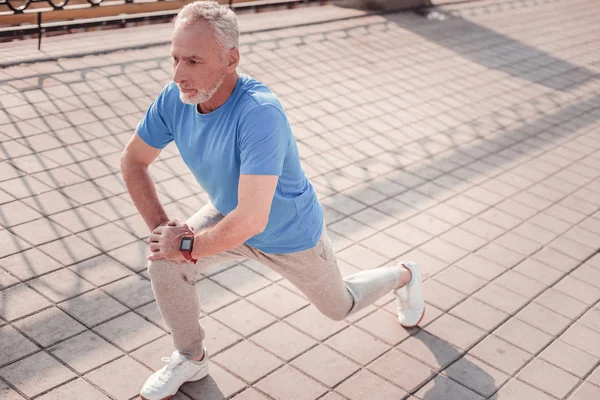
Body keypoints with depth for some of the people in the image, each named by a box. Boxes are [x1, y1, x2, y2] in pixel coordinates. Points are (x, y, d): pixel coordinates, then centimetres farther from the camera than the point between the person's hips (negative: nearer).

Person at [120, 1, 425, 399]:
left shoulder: (260, 113, -44)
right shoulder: (174, 99, -23)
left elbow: (250, 220, -46)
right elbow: (133, 161, -5)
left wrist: (188, 246, -31)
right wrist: (161, 226, -14)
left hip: (292, 233, -4)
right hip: (229, 214, 5)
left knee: (340, 306, 20)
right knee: (164, 261, -16)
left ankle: (403, 276, 52)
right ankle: (191, 359, 12)